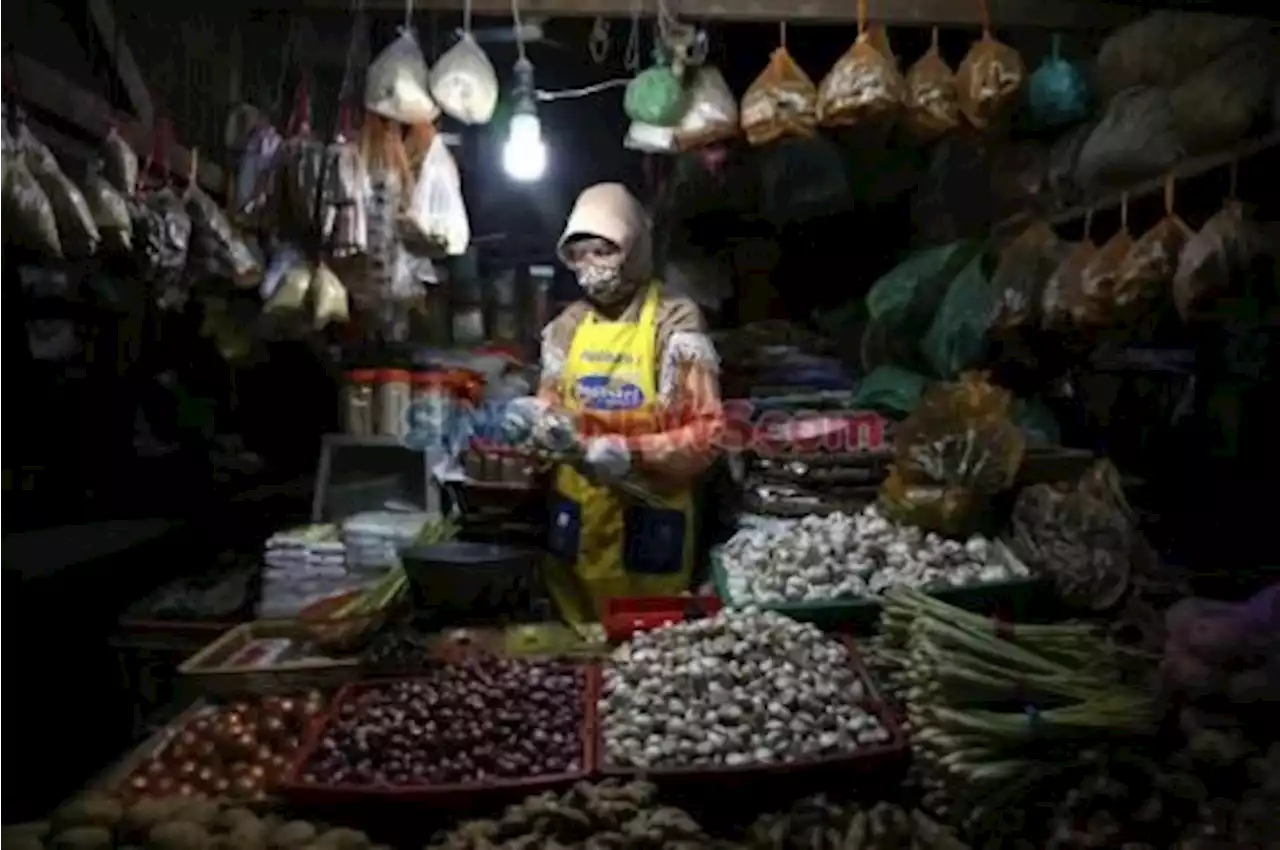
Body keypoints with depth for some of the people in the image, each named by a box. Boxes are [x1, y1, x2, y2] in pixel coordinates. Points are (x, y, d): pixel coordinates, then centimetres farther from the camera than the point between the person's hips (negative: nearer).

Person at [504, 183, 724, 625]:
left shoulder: (674, 322, -9)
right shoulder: (569, 324, 7)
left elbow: (707, 431, -13)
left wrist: (632, 452, -25)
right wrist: (535, 414, -4)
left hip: (648, 516, -5)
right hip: (575, 513, 5)